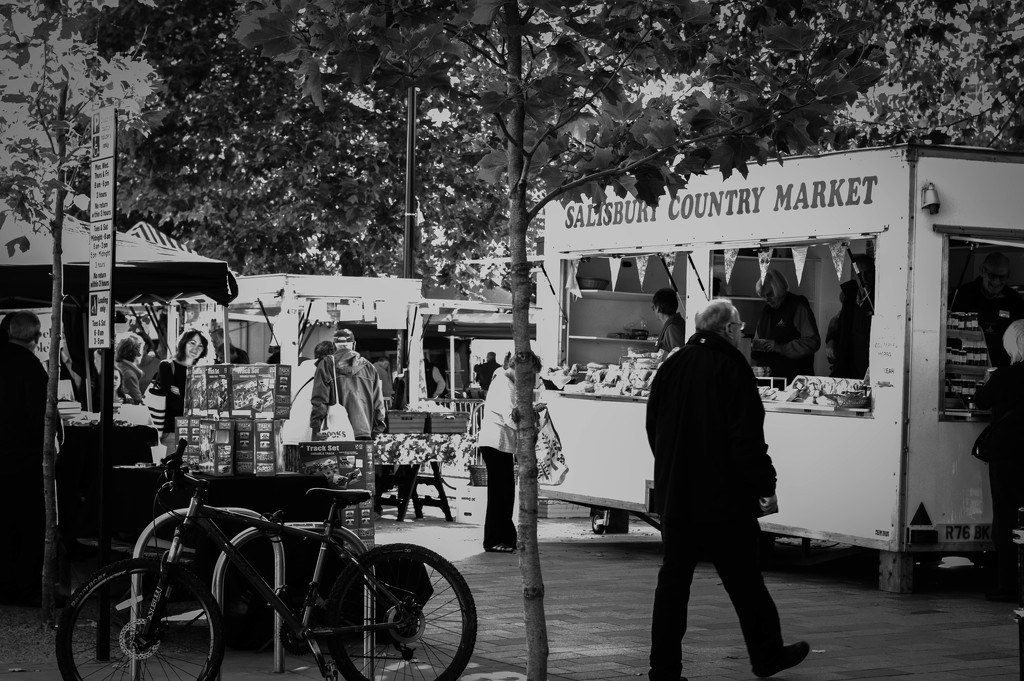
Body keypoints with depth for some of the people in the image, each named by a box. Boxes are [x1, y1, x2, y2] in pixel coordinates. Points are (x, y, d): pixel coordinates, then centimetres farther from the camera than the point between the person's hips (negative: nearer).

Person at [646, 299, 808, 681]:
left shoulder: (671, 367, 9)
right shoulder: (731, 367, -11)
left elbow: (653, 429, 16)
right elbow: (747, 437, -16)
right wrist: (765, 486, -9)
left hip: (674, 495, 6)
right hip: (724, 496, -6)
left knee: (673, 579, 5)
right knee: (744, 580, 7)